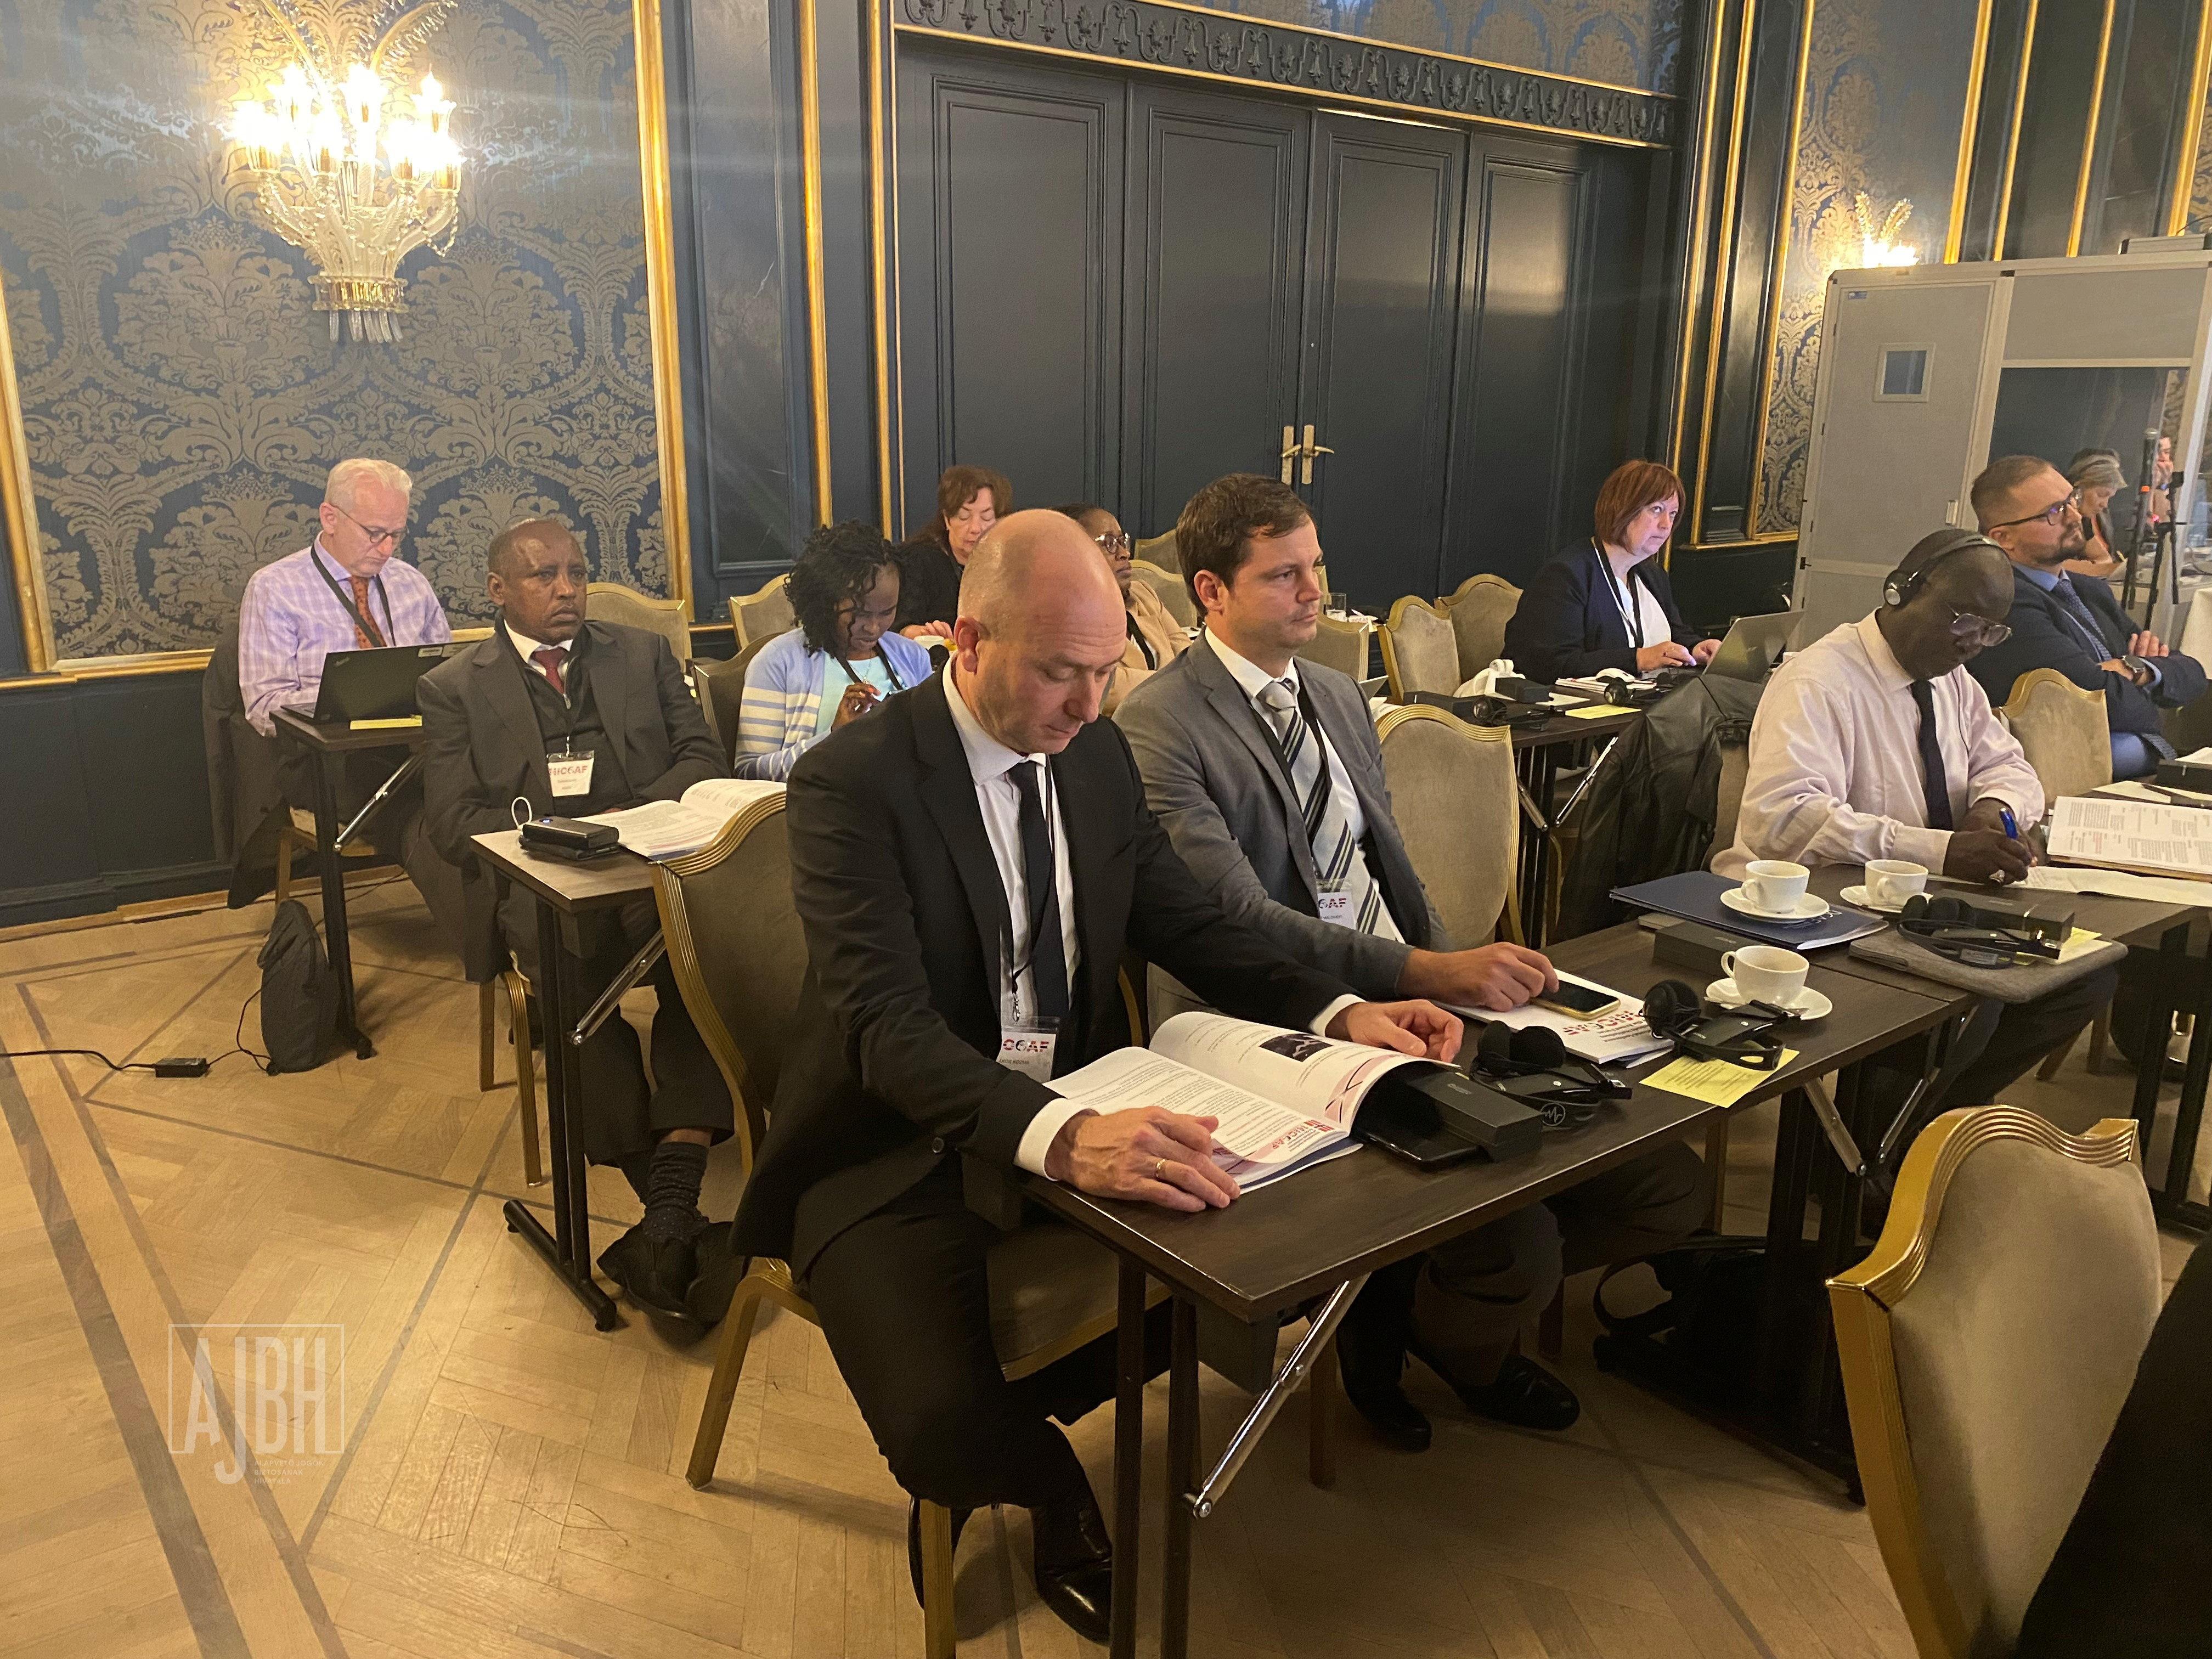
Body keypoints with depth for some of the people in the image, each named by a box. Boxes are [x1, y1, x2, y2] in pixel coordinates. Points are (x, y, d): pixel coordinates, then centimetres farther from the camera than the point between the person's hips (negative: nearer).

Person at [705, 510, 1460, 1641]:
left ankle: (985, 1439, 12)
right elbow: (889, 1028, -31)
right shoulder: (849, 785, -20)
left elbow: (1186, 927, 6)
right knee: (944, 1427, -28)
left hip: (1083, 1123, 7)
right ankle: (1051, 1486, 13)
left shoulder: (1097, 753, 2)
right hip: (899, 1158, -6)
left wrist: (1340, 1013, -12)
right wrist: (1063, 1136, -49)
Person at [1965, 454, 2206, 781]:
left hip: (2162, 766, 9)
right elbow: (2106, 702, -18)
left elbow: (2192, 677, 19)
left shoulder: (2092, 592, 19)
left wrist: (2137, 668, -3)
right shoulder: (2006, 604, -13)